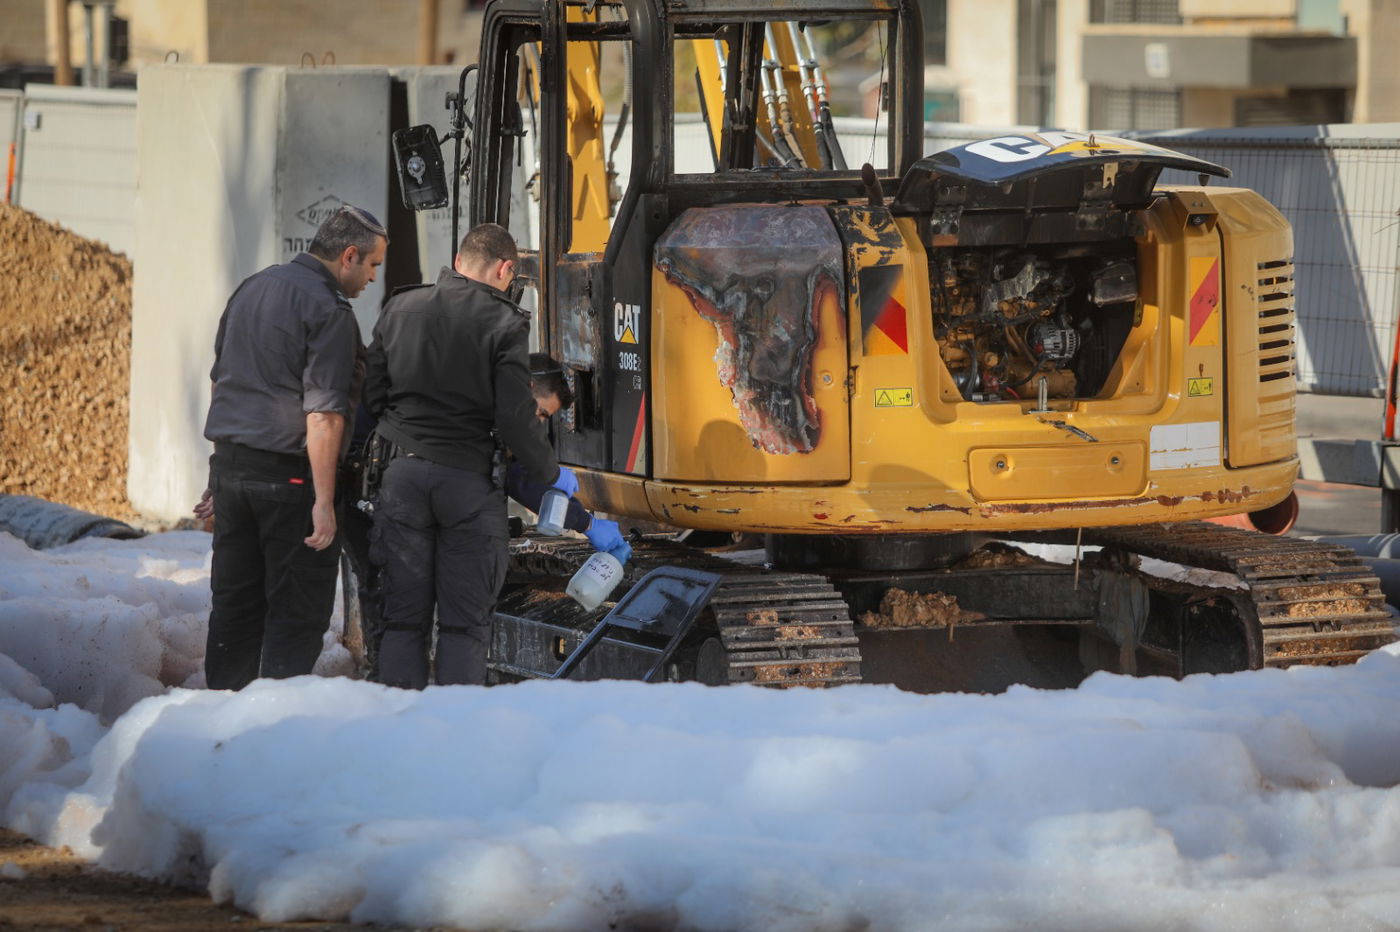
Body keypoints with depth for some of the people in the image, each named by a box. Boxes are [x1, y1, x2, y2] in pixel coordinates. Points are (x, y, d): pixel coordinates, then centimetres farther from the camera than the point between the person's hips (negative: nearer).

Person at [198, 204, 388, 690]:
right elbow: (323, 415, -19)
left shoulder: (251, 289, 14)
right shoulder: (329, 312, -13)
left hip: (230, 464, 8)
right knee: (298, 611, -2)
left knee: (234, 603, 12)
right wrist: (324, 501, -20)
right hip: (288, 474, -8)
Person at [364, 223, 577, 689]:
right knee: (465, 624, 3)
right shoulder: (504, 323, -7)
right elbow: (515, 418, -11)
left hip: (403, 474, 3)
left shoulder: (400, 308, 6)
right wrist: (552, 475, 4)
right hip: (467, 478, -3)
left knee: (402, 618, 8)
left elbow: (372, 392, 9)